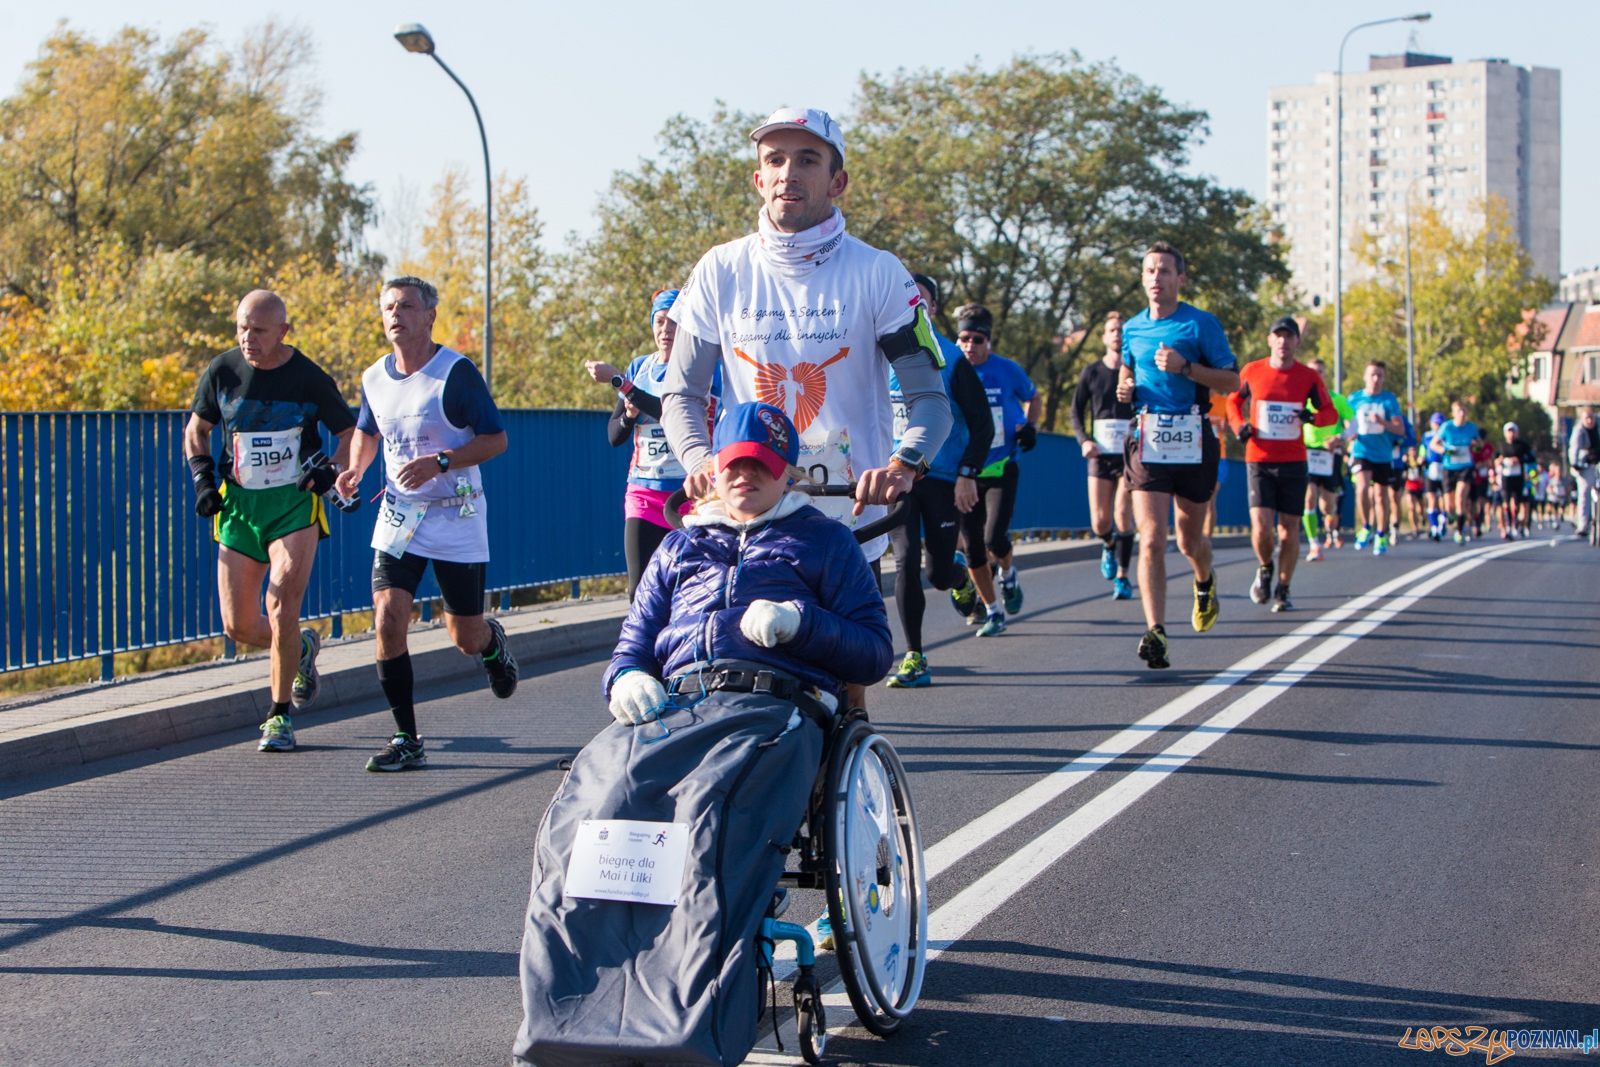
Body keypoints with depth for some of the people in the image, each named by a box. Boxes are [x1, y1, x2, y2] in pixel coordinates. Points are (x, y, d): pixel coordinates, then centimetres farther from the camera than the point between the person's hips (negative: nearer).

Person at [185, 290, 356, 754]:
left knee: (281, 609, -17)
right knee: (238, 626, 1)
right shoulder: (221, 372, -1)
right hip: (238, 506, 3)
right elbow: (195, 431, 14)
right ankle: (302, 648, 34)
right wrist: (203, 476, -3)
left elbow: (351, 434, 4)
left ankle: (280, 715, -2)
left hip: (295, 505, -3)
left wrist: (330, 469, -14)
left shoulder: (309, 378, -7)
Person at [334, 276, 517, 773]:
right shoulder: (374, 378, 4)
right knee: (387, 620, -13)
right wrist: (355, 470, 2)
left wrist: (439, 462, -24)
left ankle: (493, 643, 44)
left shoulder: (456, 372, -13)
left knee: (466, 637, 4)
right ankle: (406, 740, -4)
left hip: (457, 518, -4)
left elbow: (496, 438, -12)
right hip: (399, 515, 4)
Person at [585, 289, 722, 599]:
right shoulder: (640, 367, 13)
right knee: (640, 589, -6)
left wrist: (617, 381, -19)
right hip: (643, 493, 4)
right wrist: (629, 414, -8)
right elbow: (614, 436, 14)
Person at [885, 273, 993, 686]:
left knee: (939, 572, 3)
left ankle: (960, 576, 42)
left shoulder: (951, 359, -4)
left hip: (942, 477, -1)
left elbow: (982, 423, -2)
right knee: (906, 561, -11)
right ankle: (914, 659, -3)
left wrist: (967, 474, -10)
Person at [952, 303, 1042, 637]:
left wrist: (1030, 426, -3)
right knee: (973, 548, 2)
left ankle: (1007, 573, 19)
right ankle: (993, 611, 18)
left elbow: (1033, 399, 14)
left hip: (1001, 470, -2)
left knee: (995, 539, -16)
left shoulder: (1007, 371, -5)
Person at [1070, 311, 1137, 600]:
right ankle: (1109, 546, 35)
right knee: (1100, 524, 0)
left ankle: (1122, 577, 1)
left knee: (1123, 517, -11)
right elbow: (1076, 411, 12)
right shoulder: (1092, 372, 6)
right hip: (1100, 455, 2)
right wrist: (1084, 440, -4)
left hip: (1131, 455, -2)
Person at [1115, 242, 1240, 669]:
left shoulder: (1202, 324, -2)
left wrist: (1185, 366, -16)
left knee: (1190, 540, 12)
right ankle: (1156, 633, -18)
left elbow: (1232, 381, -4)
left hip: (1193, 442, -2)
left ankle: (1205, 584, 47)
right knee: (1151, 540, -13)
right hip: (1147, 441, 2)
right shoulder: (1132, 328, 11)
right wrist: (1124, 388, 5)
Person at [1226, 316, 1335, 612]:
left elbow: (1331, 412, 7)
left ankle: (1283, 590, 17)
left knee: (1289, 528, 2)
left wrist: (1313, 417, -16)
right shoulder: (1252, 372, 2)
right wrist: (1239, 426, -1)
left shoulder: (1309, 377, 1)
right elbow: (1233, 401, 18)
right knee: (1261, 527, -13)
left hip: (1293, 462, 1)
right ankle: (1265, 568, 19)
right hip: (1259, 461, -1)